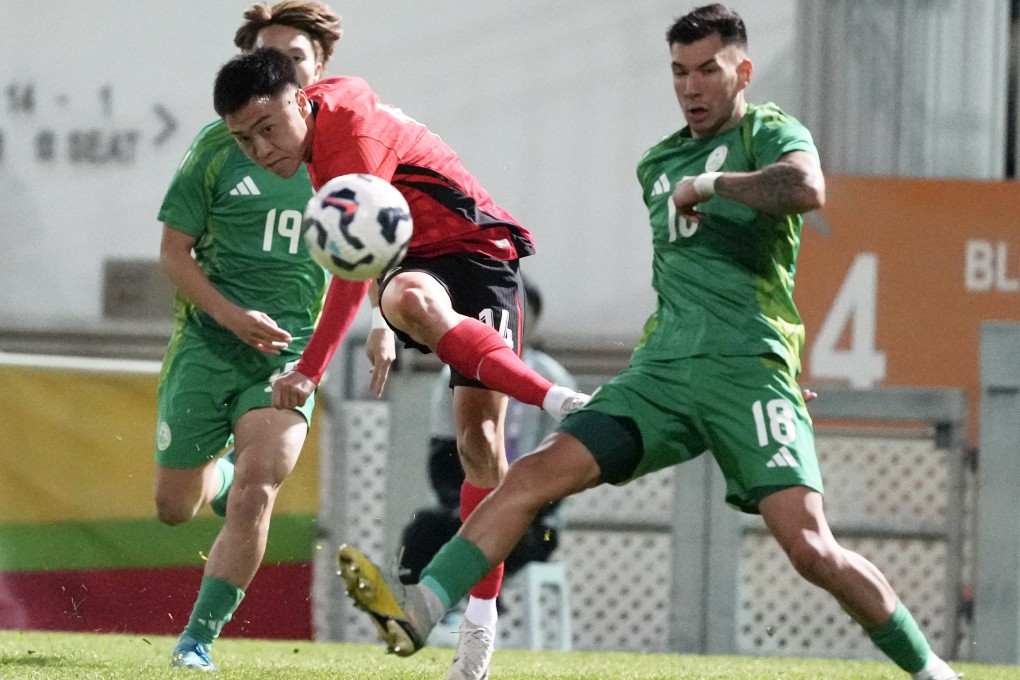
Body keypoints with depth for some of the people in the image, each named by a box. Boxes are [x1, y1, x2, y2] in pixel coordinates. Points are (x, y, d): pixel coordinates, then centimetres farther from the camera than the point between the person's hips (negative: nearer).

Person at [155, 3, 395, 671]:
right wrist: (233, 316, -16)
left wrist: (383, 324, 1)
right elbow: (174, 251, -2)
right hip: (206, 342, 0)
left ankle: (199, 636, -8)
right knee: (175, 508, 8)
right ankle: (220, 473, 45)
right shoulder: (219, 146, -3)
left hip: (292, 350, 0)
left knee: (254, 495, -20)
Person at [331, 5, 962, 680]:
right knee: (537, 473, -11)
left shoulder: (769, 133, 2)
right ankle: (421, 609, -17)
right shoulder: (658, 165, 22)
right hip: (662, 369, 6)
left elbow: (808, 187, -23)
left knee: (809, 547, -16)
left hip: (748, 367, -6)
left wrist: (708, 183, -16)